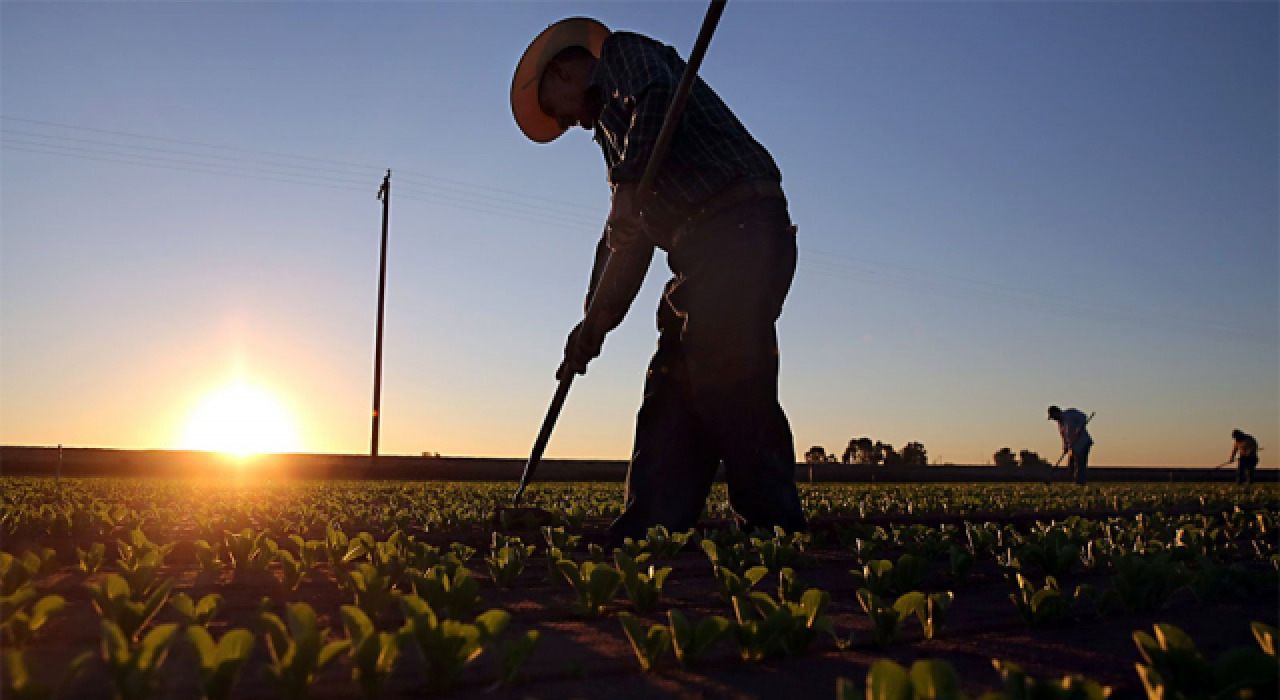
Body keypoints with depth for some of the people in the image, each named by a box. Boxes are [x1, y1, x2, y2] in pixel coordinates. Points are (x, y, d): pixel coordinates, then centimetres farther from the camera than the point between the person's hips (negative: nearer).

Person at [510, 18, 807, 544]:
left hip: (738, 228, -10)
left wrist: (627, 185, -20)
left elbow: (659, 96, -15)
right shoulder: (614, 127, 35)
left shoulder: (622, 53, 11)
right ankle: (644, 539, 4)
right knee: (671, 396, 3)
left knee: (728, 385, -19)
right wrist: (594, 322, 25)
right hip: (704, 253, 10)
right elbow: (624, 239, 31)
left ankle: (778, 535, -16)